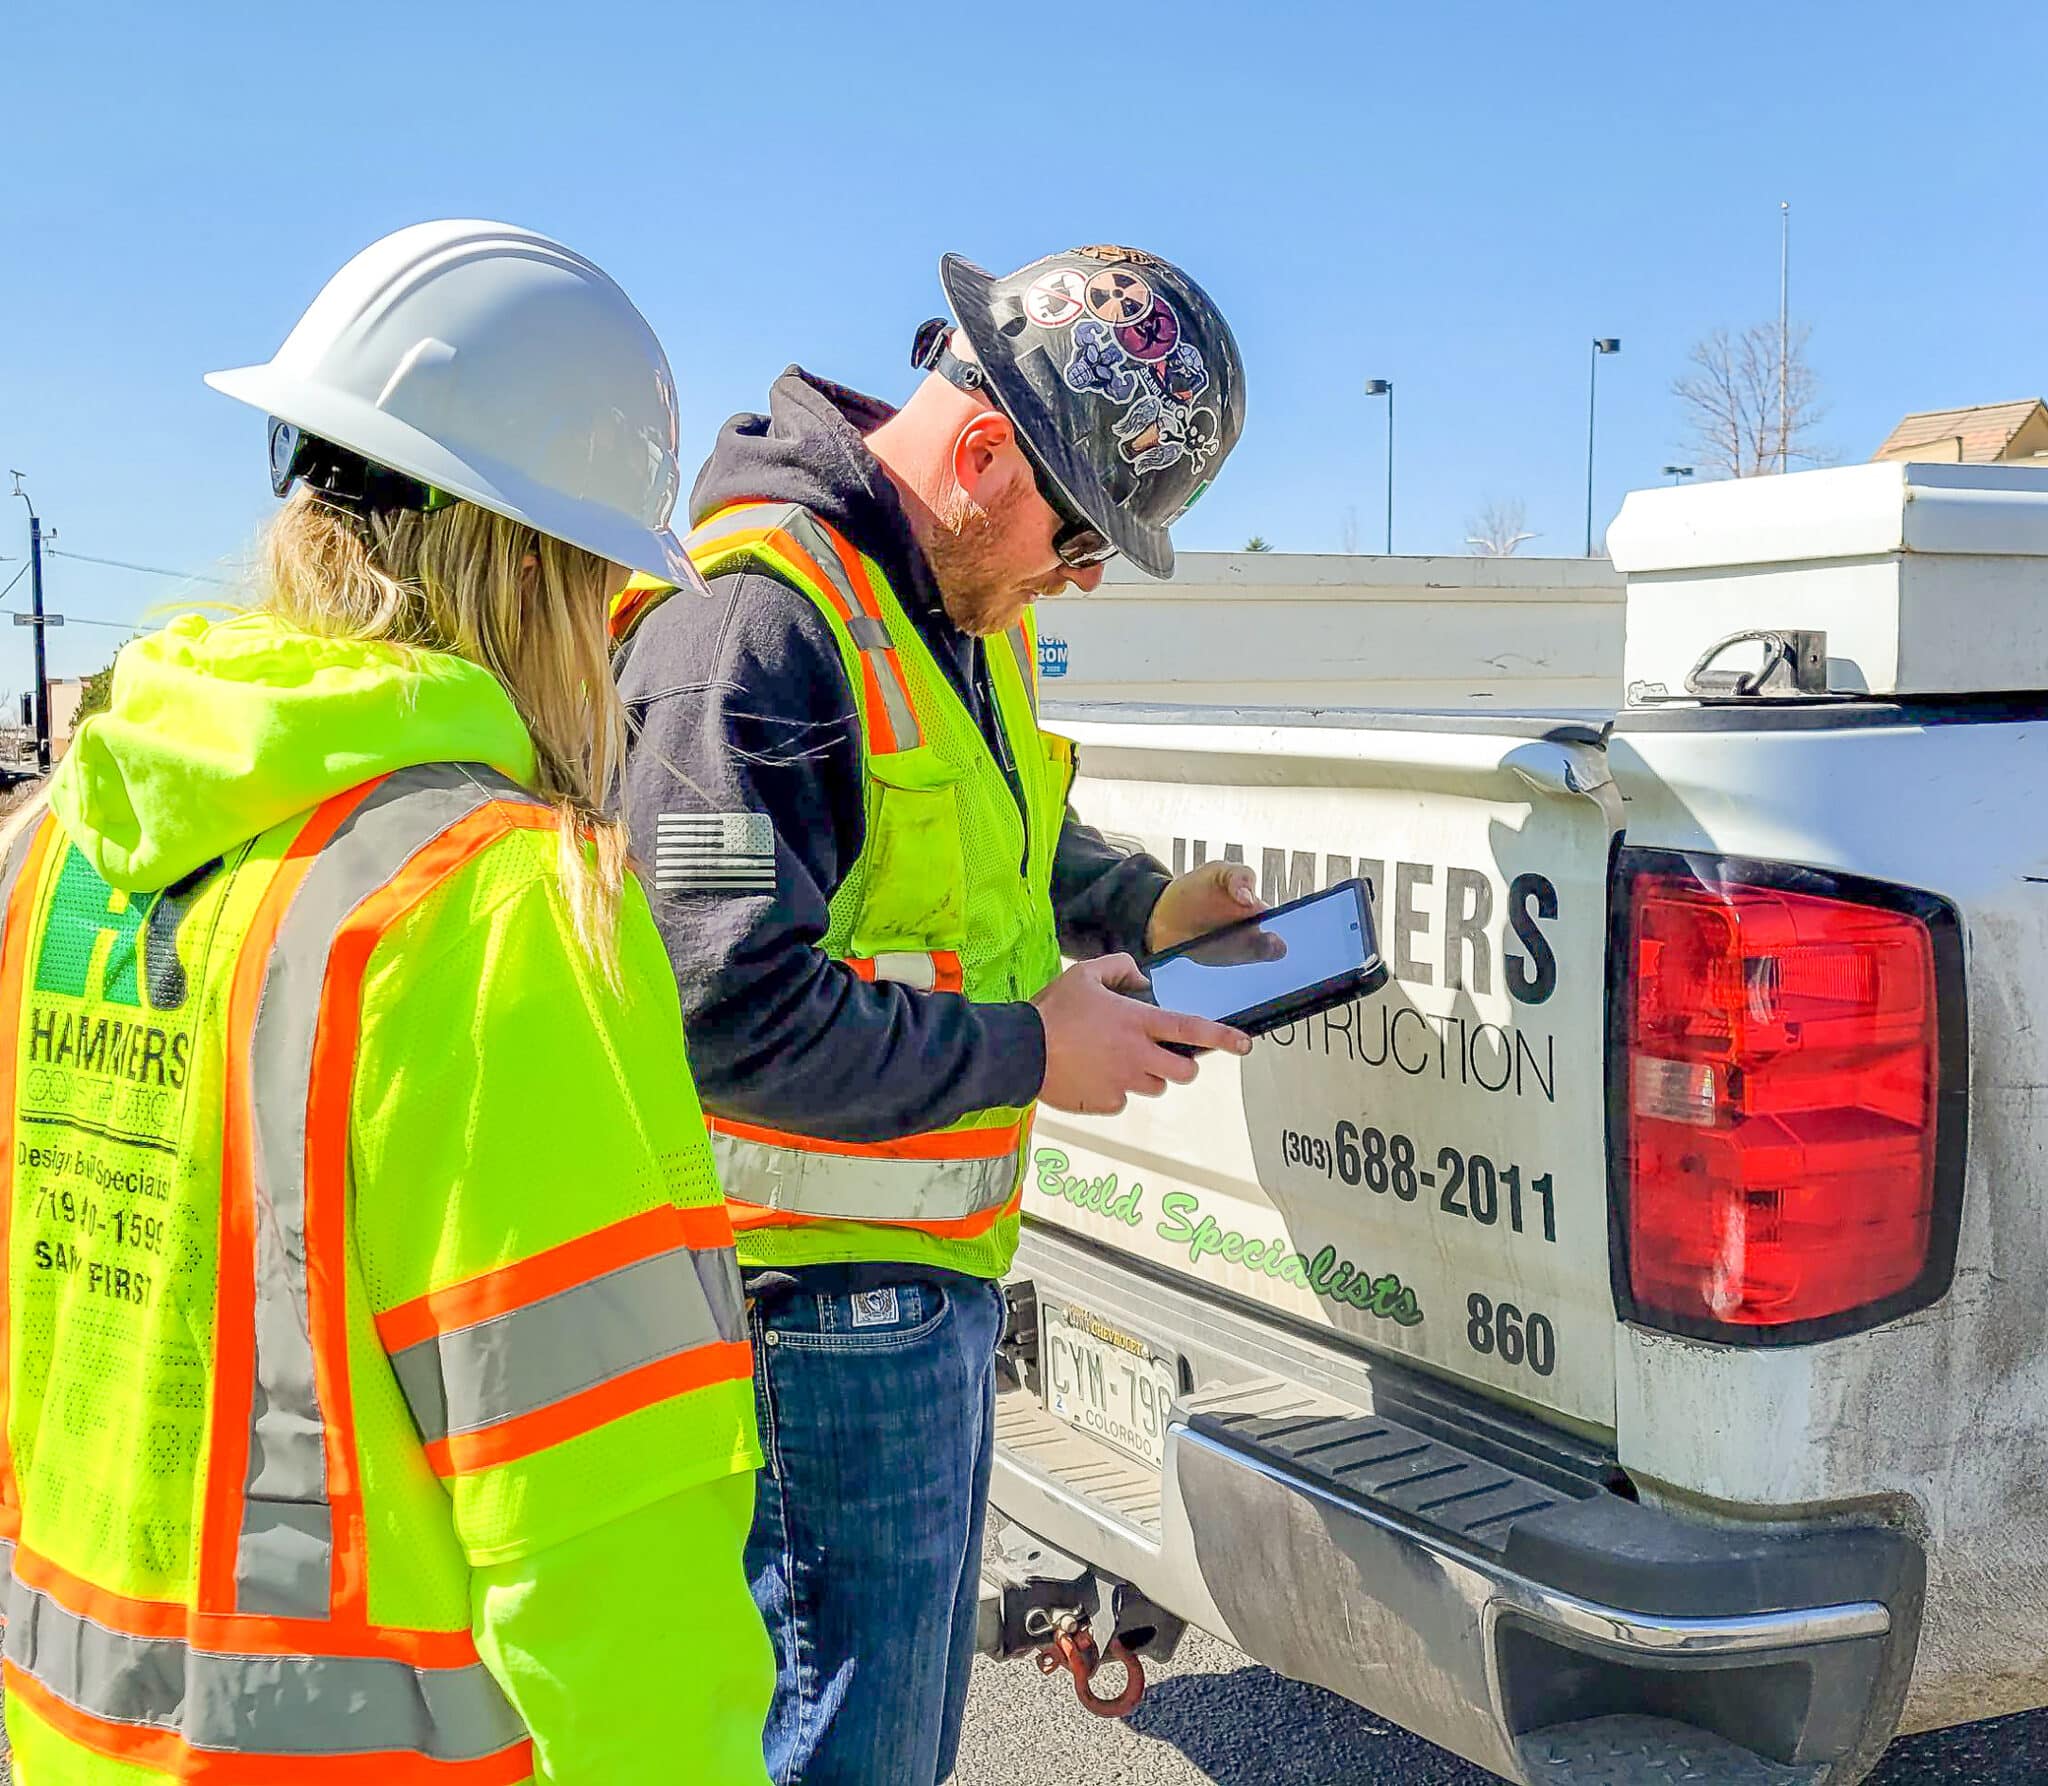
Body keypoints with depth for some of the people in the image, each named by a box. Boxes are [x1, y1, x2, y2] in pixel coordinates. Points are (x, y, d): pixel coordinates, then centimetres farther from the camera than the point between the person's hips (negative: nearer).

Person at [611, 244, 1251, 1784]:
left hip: (934, 1275, 10)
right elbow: (733, 1014, -27)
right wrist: (1027, 1052, -19)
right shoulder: (757, 624, -22)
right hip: (823, 1304, -10)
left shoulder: (972, 613, 9)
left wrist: (1142, 905, 7)